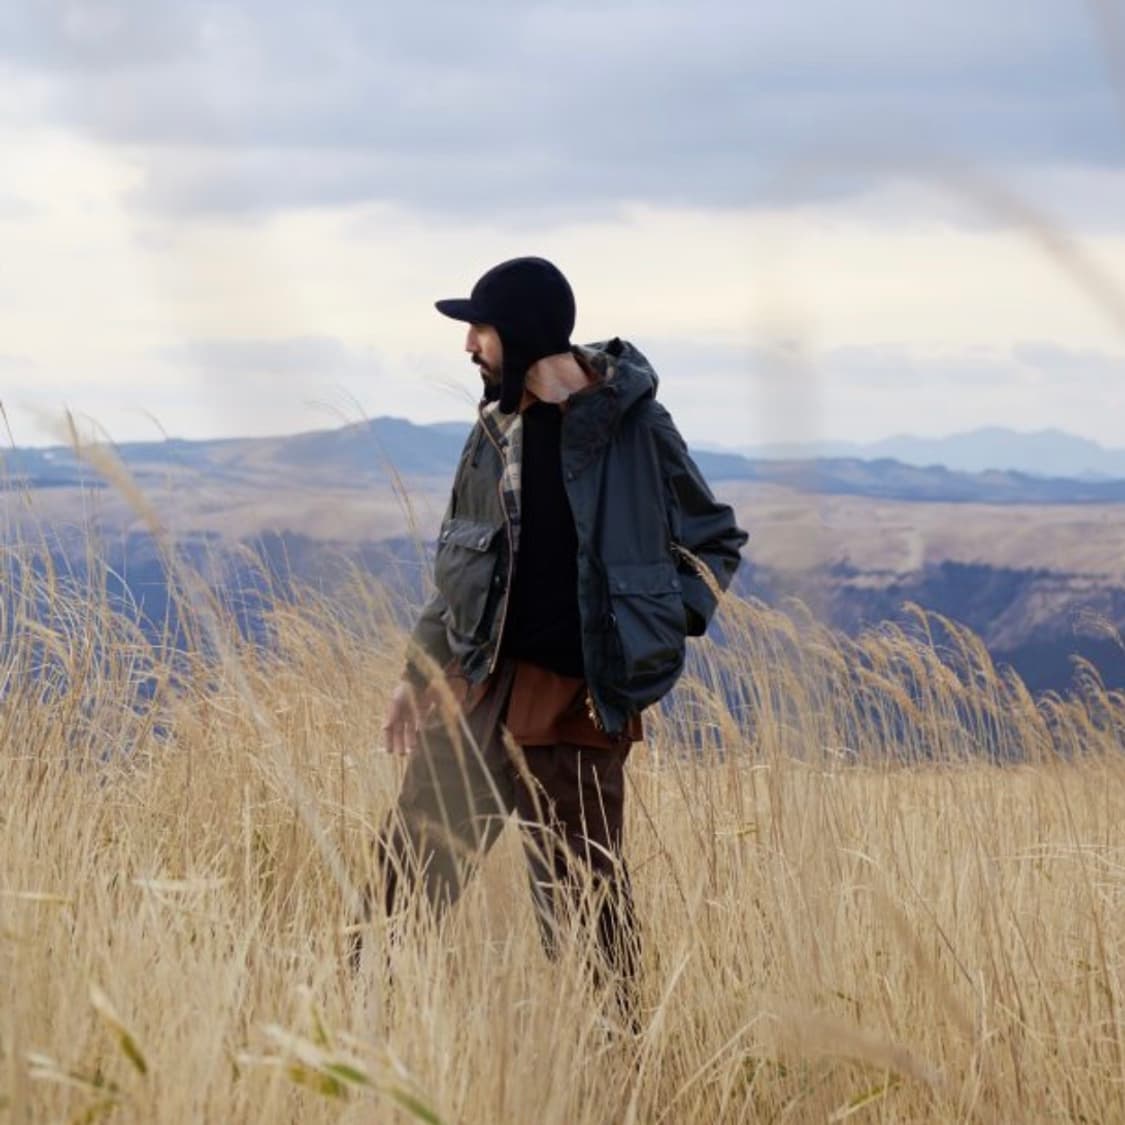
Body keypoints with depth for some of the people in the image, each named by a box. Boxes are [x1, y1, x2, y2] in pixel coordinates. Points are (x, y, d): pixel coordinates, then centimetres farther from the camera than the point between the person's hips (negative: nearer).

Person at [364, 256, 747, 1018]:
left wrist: (667, 625, -7)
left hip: (577, 701, -5)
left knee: (585, 898, 0)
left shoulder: (634, 429, -5)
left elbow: (717, 541, 6)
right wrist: (418, 674, 17)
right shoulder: (496, 432, 9)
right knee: (410, 867, 2)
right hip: (476, 688, 5)